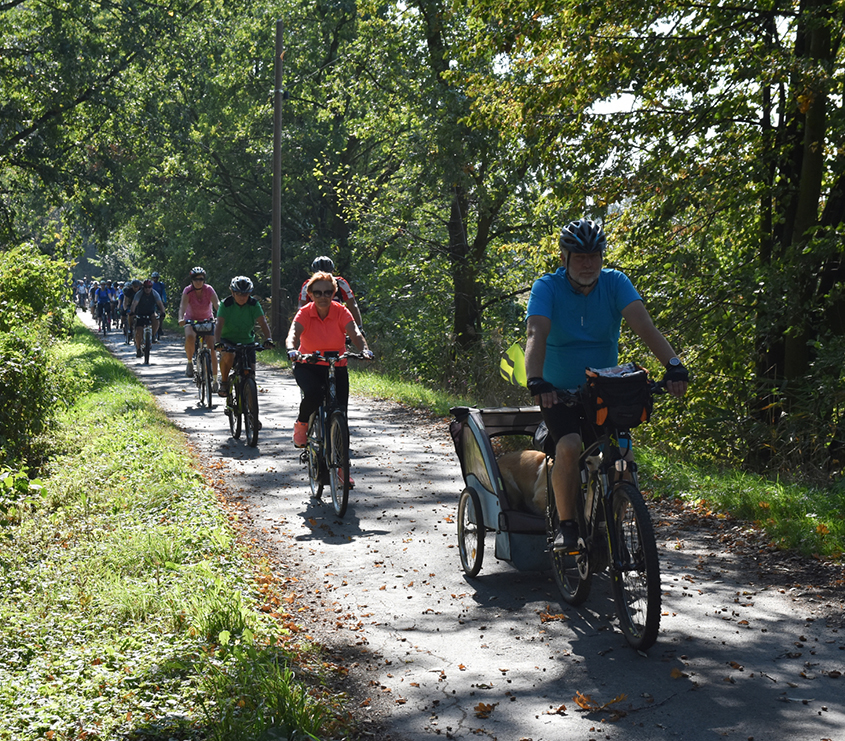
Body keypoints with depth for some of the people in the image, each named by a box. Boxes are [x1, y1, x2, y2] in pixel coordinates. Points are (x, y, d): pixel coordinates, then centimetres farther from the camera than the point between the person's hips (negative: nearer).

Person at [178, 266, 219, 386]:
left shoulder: (209, 290, -18)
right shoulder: (188, 291, -18)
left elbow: (217, 304, -32)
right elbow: (183, 305, -33)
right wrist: (181, 318, -53)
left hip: (207, 320, 1)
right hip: (191, 320, -1)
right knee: (190, 338, -33)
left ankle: (215, 380, 0)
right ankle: (190, 362, -8)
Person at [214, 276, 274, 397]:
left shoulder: (253, 304, -11)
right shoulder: (226, 304, -16)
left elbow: (263, 322, -21)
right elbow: (219, 324, -27)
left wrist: (268, 339, -39)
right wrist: (217, 342, -45)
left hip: (247, 341, 3)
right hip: (228, 340, -2)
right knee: (228, 356, -35)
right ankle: (224, 382, -10)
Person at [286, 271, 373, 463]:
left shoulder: (341, 312, -9)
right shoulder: (305, 313, -11)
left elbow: (354, 333, -23)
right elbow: (293, 333, -28)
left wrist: (364, 349, -44)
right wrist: (292, 349, -51)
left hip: (337, 368, 2)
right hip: (308, 366, -2)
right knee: (313, 394, -35)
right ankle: (302, 423, 1)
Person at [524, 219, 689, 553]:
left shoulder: (615, 283, -8)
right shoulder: (547, 287, -13)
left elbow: (644, 325, -22)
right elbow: (536, 336, -28)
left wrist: (673, 364, -38)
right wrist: (536, 382, -46)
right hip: (559, 391, -2)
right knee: (569, 447, -27)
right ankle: (566, 525, -11)